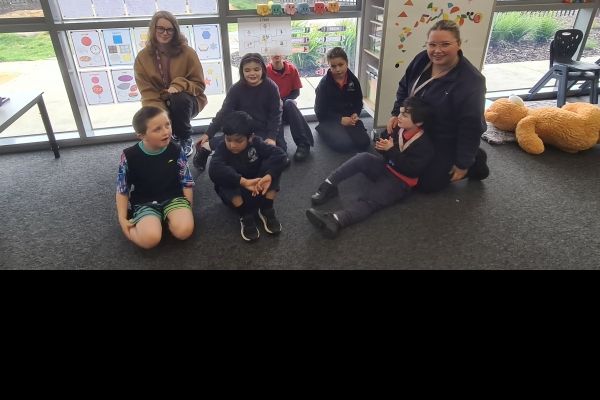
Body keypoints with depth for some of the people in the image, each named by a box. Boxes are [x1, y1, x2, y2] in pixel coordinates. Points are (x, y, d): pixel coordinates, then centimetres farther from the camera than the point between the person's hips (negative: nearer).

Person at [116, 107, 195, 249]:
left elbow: (187, 183, 1)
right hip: (145, 203, 0)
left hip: (173, 198, 1)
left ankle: (167, 217, 2)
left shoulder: (176, 151, -8)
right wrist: (122, 219, -3)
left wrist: (187, 209, -6)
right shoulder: (130, 156, -10)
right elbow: (122, 190, 1)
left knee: (184, 231, -29)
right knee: (149, 239, -29)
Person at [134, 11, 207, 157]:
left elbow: (199, 85, -7)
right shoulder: (143, 57, -5)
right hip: (159, 105, 2)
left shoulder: (187, 52, -10)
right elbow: (147, 93, -8)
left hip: (185, 102, -1)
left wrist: (180, 85, -28)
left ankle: (186, 140, -10)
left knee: (180, 99, -35)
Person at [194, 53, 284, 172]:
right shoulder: (236, 89, -5)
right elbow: (224, 113, -4)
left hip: (263, 131, 2)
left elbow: (275, 114, -5)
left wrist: (272, 137, -16)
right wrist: (208, 134, -8)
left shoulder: (271, 87, -7)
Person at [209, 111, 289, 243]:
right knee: (224, 178, -31)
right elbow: (214, 170, -41)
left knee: (271, 163, -22)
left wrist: (269, 176, -49)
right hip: (235, 193, -1)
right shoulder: (222, 148, -20)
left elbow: (280, 155, -31)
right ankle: (246, 216, -25)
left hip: (258, 188, 1)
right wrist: (243, 181, -52)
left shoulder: (256, 143, -16)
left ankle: (267, 210, -16)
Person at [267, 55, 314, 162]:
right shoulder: (266, 71, -6)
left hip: (287, 105, 1)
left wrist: (284, 100, -17)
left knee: (289, 103, -33)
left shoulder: (292, 69, -3)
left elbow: (296, 91, 1)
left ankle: (304, 144, -36)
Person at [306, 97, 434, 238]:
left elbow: (413, 170, -25)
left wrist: (392, 150, -26)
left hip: (400, 181, -6)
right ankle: (329, 185, -27)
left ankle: (336, 220, -50)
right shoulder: (398, 128, 2)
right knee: (364, 158, -24)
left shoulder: (425, 144, -16)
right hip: (385, 167, 7)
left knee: (369, 199, -29)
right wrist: (382, 145, -10)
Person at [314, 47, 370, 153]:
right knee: (344, 145, -25)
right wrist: (340, 120, -20)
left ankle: (343, 131, 12)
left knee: (364, 143, -15)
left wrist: (355, 115, -10)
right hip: (330, 120, -3)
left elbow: (358, 103, 12)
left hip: (349, 118, 4)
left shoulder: (353, 80, 0)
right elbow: (321, 112, -11)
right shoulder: (324, 83, -11)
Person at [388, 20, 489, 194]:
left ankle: (474, 163, 16)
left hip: (447, 144, -7)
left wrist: (463, 164, -21)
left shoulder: (470, 81, -31)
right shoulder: (422, 60, -11)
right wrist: (396, 113, -7)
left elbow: (470, 127, -26)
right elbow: (404, 87, 7)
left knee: (426, 183, -4)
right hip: (418, 132, 7)